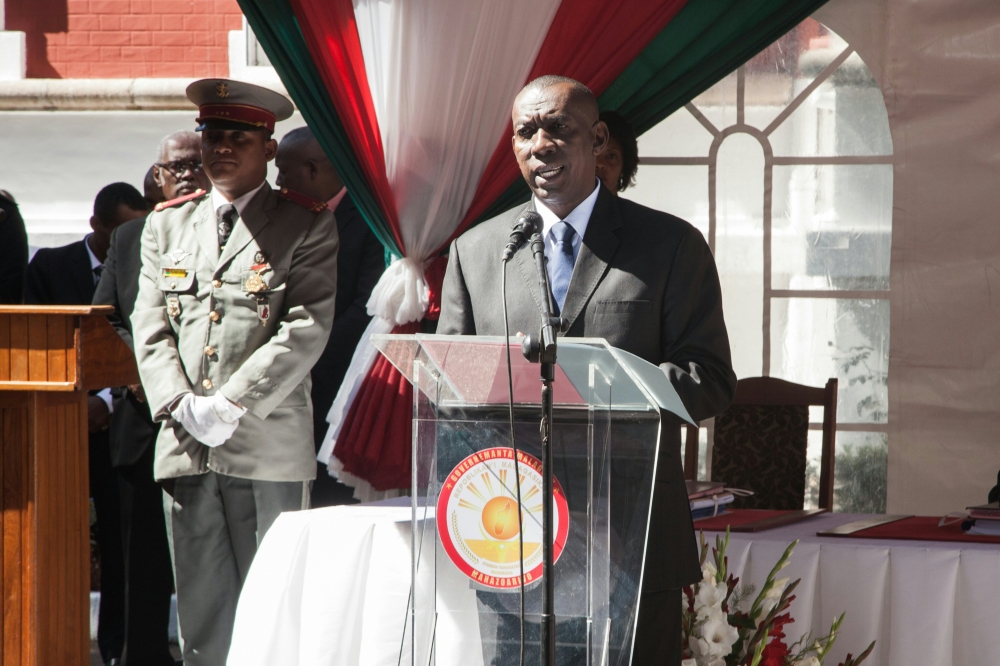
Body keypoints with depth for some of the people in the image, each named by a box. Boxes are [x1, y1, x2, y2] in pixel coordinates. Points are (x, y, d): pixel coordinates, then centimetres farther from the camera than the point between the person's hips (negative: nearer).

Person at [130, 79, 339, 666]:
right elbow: (150, 327, 11)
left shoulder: (307, 227, 4)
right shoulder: (167, 225, 17)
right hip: (185, 446, 4)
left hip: (270, 447, -3)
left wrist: (231, 405, -13)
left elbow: (307, 329, -7)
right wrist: (180, 406, -5)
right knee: (201, 611, 2)